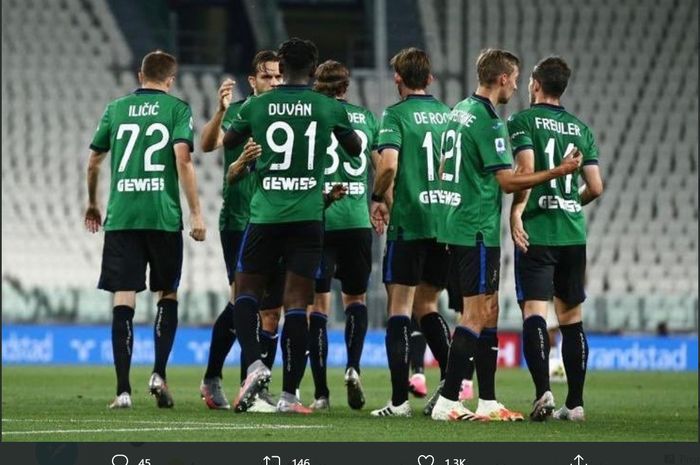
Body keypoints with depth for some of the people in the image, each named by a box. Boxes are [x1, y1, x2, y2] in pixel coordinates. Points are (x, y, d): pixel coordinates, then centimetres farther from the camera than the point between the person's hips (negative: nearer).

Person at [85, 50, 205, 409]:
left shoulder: (116, 109, 12)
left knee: (123, 300, -1)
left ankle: (123, 389, -7)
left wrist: (92, 204, 31)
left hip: (120, 216, 2)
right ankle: (159, 373, 0)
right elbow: (183, 158, -10)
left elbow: (93, 162, 16)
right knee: (168, 295, 15)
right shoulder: (177, 109, 3)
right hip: (163, 216, -2)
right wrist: (195, 213, -8)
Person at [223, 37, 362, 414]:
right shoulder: (329, 108, 2)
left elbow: (227, 142, 21)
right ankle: (288, 394, -3)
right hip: (308, 216, 0)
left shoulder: (256, 106, 2)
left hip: (265, 214, 0)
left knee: (246, 292, 13)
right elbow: (355, 150, 20)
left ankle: (254, 363, -10)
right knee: (297, 304, 1)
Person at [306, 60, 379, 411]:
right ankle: (353, 367, -5)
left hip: (318, 220, -2)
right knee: (355, 297, 18)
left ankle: (320, 391, -4)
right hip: (358, 220, 2)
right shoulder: (366, 117, 8)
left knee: (318, 303, 2)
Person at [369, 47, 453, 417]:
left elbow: (388, 165, -18)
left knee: (399, 309, -1)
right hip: (446, 222, 5)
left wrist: (378, 199, -1)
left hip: (408, 223, -5)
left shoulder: (396, 115, -6)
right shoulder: (450, 114, 10)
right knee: (426, 306, 17)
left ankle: (399, 399, -7)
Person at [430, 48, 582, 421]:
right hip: (478, 230, -10)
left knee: (489, 311, 13)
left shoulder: (459, 111, 13)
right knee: (476, 316, -8)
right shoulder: (488, 122, -15)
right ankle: (447, 401, -11)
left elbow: (444, 169, 22)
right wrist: (558, 171, -11)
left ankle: (487, 401, 14)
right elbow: (508, 180, -16)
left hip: (455, 225, 10)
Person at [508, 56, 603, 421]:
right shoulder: (580, 129, 12)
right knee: (571, 317, 10)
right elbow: (596, 187, 10)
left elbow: (526, 168, -17)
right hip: (573, 234, 4)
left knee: (534, 310, -9)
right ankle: (575, 402, 9)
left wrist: (516, 213, -14)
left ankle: (543, 391, -26)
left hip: (536, 231, -4)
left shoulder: (522, 122, -1)